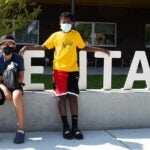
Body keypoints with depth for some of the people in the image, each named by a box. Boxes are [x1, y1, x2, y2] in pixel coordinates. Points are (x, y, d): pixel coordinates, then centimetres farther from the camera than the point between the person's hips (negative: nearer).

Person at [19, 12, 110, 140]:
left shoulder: (76, 35, 9)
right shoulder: (55, 35, 6)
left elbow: (84, 47, 17)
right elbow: (43, 47, 10)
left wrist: (101, 50, 12)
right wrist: (27, 47, 0)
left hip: (73, 70, 1)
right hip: (59, 70, 0)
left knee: (73, 97, -2)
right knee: (61, 97, -2)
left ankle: (75, 127, 3)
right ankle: (66, 127, 5)